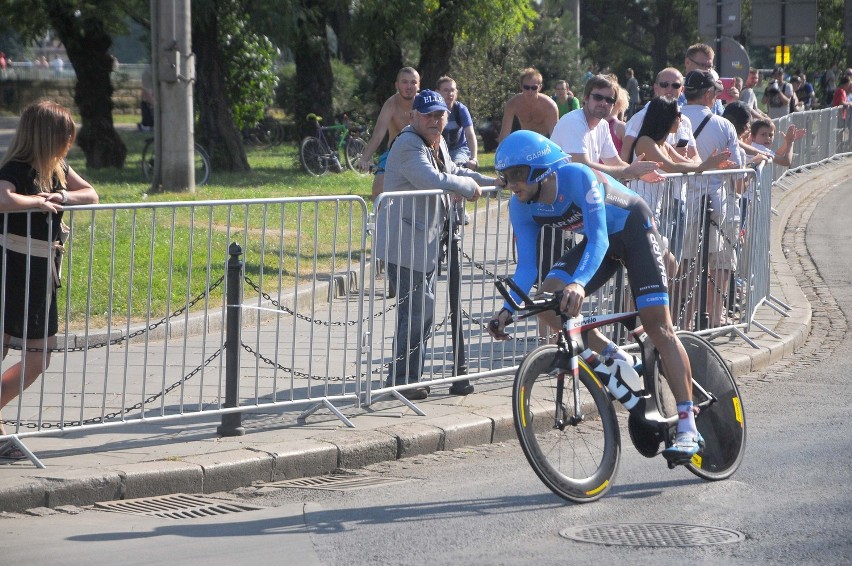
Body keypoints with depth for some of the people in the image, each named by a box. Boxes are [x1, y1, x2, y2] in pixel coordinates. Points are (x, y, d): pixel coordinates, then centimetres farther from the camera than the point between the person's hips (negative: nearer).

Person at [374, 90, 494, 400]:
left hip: (426, 242, 10)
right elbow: (434, 180, -30)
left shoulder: (437, 143, 13)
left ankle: (406, 376, 23)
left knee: (420, 310, 15)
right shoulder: (409, 145, -18)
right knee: (418, 310, -11)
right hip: (405, 242, -10)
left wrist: (491, 181, 25)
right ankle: (402, 378, -3)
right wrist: (469, 185, -14)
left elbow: (451, 170, 33)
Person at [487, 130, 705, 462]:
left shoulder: (578, 177, -35)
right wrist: (507, 309, -27)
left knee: (657, 324, -14)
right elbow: (527, 266, -12)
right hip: (599, 240, 6)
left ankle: (688, 428, -15)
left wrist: (579, 283, -57)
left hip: (633, 229, -6)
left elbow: (598, 241, -41)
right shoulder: (521, 207, -16)